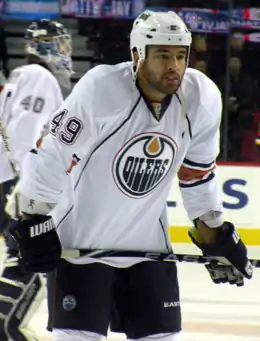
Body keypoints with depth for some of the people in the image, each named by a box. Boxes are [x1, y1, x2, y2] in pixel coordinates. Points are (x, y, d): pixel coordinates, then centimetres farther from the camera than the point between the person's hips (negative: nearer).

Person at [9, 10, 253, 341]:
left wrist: (217, 239, 12)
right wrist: (33, 226, -13)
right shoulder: (99, 90, -24)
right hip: (81, 243, -4)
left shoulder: (202, 99, -9)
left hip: (149, 244, 5)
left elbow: (198, 176, 7)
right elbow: (49, 158, -14)